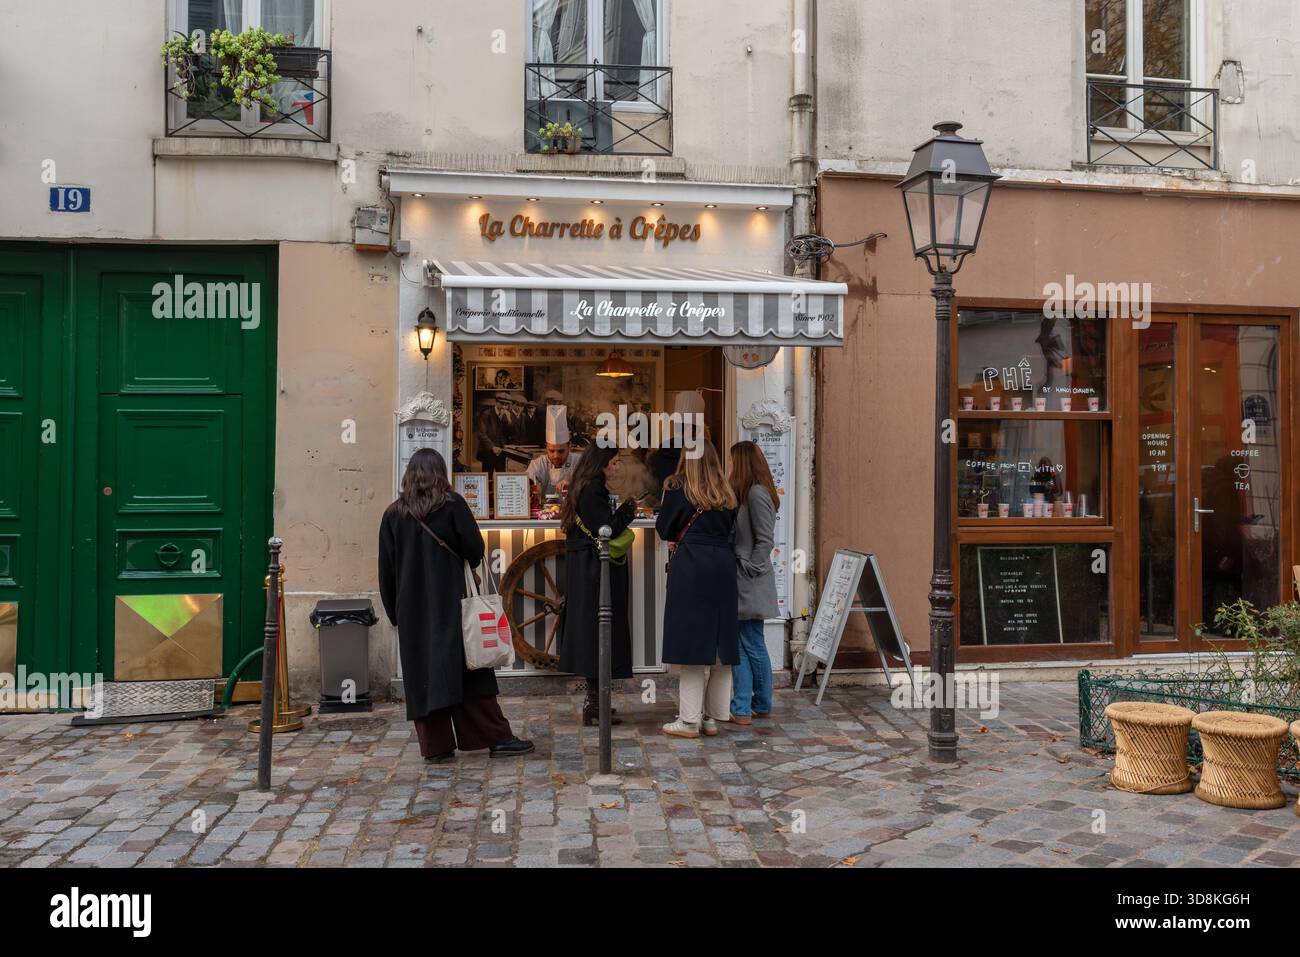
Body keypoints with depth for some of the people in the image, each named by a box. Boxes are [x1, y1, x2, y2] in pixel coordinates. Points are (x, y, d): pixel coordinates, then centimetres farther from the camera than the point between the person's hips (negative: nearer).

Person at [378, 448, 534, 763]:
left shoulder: (393, 514, 4)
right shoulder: (452, 505, -4)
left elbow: (386, 570, 6)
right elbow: (475, 550, -9)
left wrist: (394, 612, 13)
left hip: (411, 610, 3)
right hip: (451, 604, -2)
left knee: (422, 674, 8)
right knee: (470, 671, 1)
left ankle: (435, 745, 8)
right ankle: (497, 738, 0)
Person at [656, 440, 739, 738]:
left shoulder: (677, 487, -2)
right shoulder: (726, 493, 12)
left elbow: (663, 528, 4)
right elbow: (730, 529, 16)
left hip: (690, 567, -5)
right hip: (723, 565, 5)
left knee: (692, 640, -2)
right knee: (719, 640, 10)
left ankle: (690, 719, 2)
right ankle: (713, 717, 17)